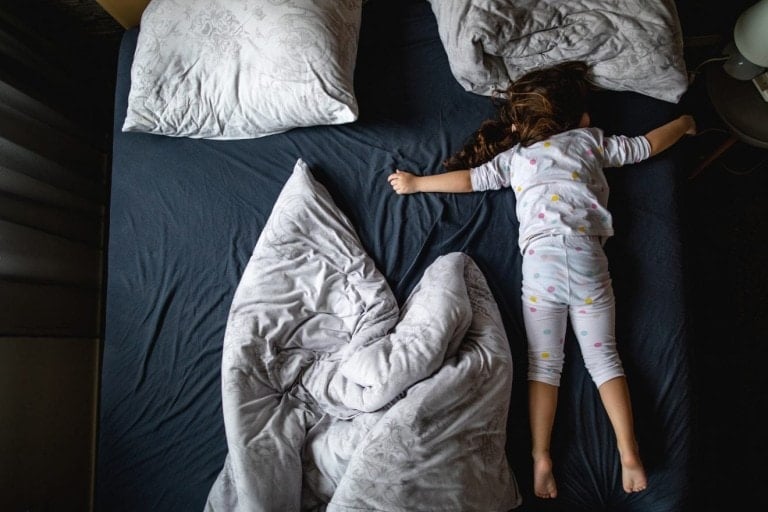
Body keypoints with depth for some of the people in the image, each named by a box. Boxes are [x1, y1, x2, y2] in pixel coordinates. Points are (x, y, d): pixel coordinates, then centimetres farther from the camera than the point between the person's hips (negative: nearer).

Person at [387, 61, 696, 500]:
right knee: (603, 355, 6)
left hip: (540, 257, 0)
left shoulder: (513, 157, 19)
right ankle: (629, 453, -1)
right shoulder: (591, 140, 21)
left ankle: (541, 456, -5)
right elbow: (645, 146, 30)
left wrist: (416, 183, 30)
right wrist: (684, 124, 51)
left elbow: (470, 179, 17)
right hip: (586, 252, 1)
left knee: (544, 362, 3)